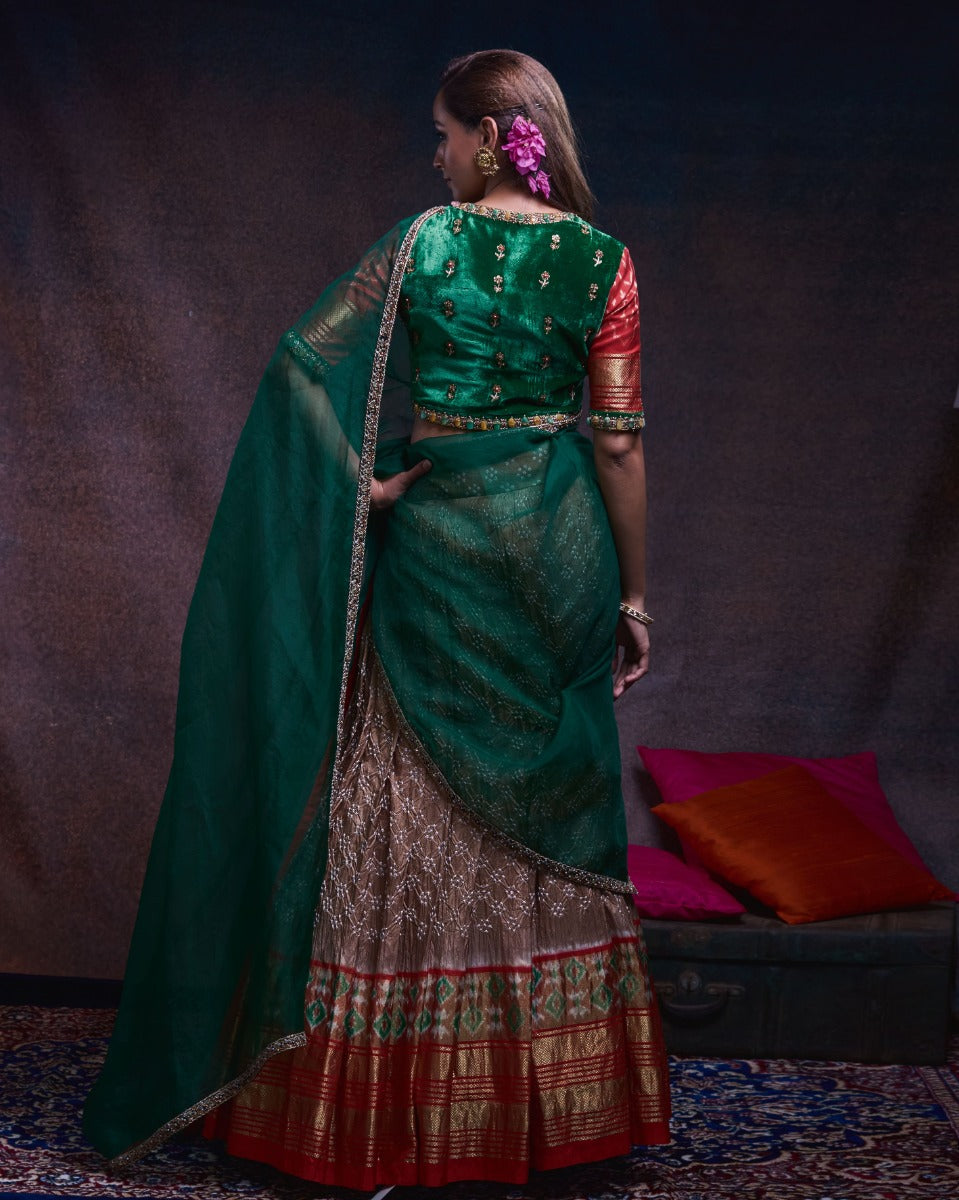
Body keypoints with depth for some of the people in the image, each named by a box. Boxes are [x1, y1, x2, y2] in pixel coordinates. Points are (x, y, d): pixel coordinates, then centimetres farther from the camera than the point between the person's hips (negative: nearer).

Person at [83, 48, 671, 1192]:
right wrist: (633, 592, 4)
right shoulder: (599, 260, -2)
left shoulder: (426, 242, -5)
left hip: (439, 537, -2)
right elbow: (618, 444, -2)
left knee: (419, 802, 6)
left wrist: (364, 477, -1)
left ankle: (412, 1097, 12)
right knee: (553, 802, 12)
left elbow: (303, 359, -3)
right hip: (559, 541, 2)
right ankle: (564, 1093, 21)